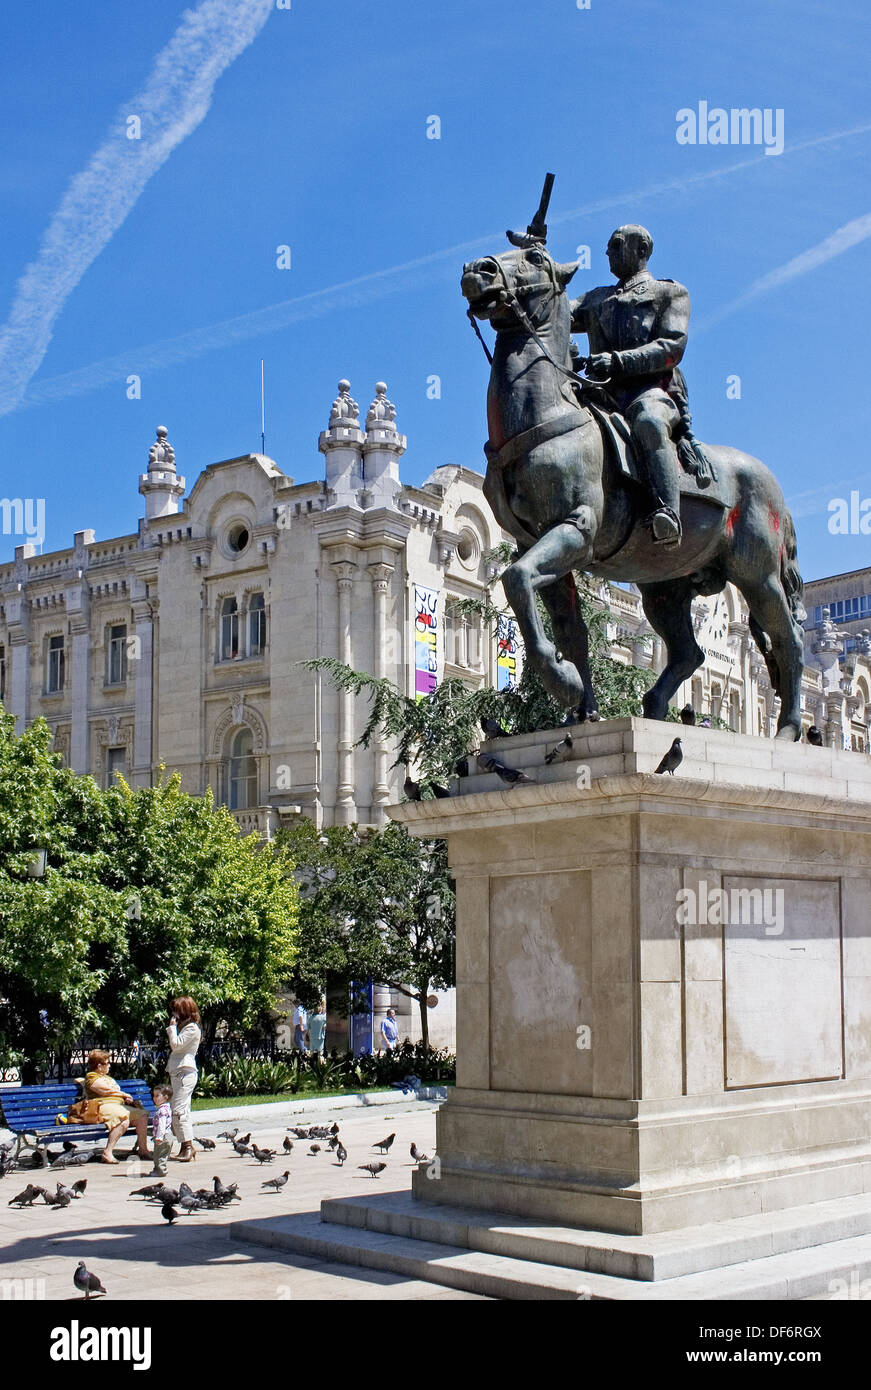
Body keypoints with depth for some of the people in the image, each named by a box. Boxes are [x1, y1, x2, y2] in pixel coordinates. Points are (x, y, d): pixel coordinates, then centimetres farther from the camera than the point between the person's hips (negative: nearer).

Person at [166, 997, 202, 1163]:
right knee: (180, 1110, 8)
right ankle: (186, 1148, 9)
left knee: (179, 1110, -15)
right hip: (177, 1073, 11)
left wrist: (172, 1027, -8)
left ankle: (188, 1146, -17)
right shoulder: (184, 1027, 22)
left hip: (185, 1073, -11)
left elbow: (176, 1045, -16)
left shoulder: (191, 1028, -9)